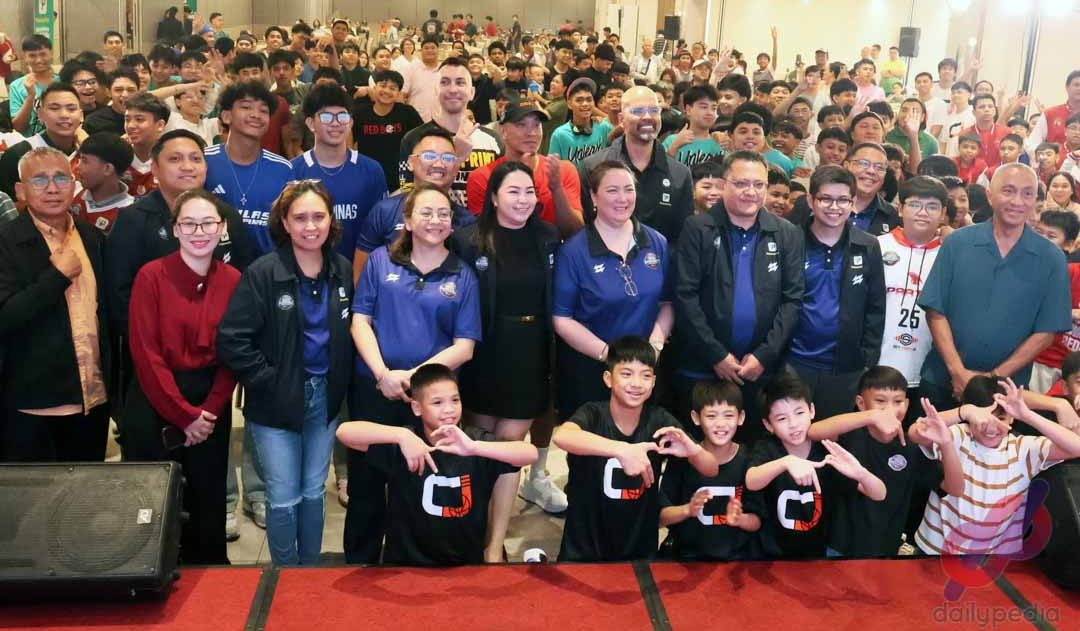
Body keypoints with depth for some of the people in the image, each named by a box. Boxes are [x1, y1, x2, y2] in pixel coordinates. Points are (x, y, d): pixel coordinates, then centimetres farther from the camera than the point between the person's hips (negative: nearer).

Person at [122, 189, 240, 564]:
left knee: (209, 496, 12)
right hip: (155, 402, -3)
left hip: (212, 405, 3)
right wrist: (185, 415, -12)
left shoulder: (233, 280, 0)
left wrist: (209, 411, -8)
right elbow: (146, 354, -12)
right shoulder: (152, 276, -10)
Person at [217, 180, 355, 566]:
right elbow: (231, 339, -16)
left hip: (325, 398, 4)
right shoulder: (263, 273, -13)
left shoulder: (342, 271, 2)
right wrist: (270, 382, -15)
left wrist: (342, 382, 2)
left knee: (314, 493, 16)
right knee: (284, 499, 3)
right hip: (277, 403, -4)